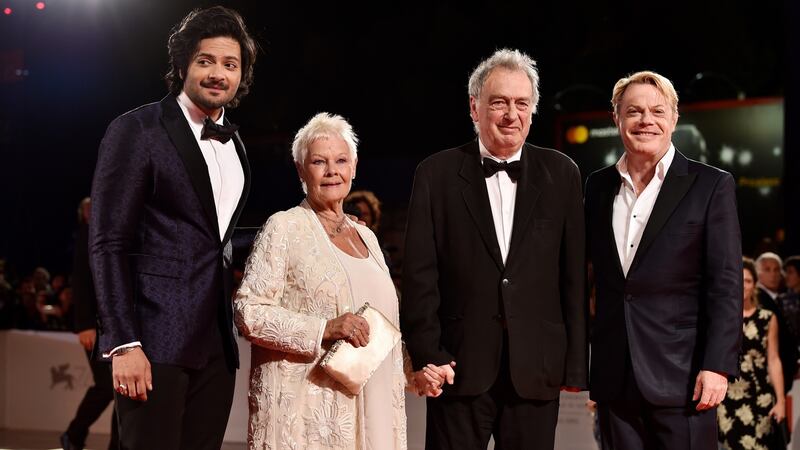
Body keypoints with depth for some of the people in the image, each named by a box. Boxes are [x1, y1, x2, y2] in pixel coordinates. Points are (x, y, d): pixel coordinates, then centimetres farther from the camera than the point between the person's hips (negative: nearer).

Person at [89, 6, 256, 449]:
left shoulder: (233, 143, 16)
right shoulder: (136, 130, -4)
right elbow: (107, 243, -9)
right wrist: (124, 344, -16)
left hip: (215, 344, 6)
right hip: (156, 340, -6)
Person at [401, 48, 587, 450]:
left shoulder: (560, 174, 6)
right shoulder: (436, 174, 2)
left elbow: (574, 275, 3)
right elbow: (419, 275, -1)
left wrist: (575, 363, 0)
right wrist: (426, 356, -8)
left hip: (537, 370, 1)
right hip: (459, 366, -1)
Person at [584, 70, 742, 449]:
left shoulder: (712, 186, -2)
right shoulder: (598, 186, 11)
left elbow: (726, 285, -6)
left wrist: (717, 366, -14)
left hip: (680, 375, -4)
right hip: (613, 376, 4)